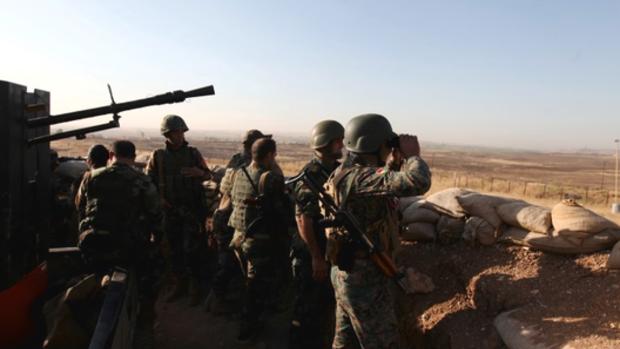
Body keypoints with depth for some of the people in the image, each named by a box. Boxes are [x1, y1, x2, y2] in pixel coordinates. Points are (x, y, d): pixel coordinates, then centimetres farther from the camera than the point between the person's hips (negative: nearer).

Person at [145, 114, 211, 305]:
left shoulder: (193, 153, 2)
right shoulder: (158, 155, 3)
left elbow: (208, 175, 5)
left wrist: (199, 172, -18)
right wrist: (158, 198, -9)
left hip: (192, 209, -2)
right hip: (170, 209, 2)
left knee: (191, 249, -3)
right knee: (174, 249, 10)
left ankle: (194, 287, 10)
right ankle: (179, 284, 25)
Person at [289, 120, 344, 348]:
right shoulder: (310, 175, -18)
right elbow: (303, 219, -22)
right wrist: (316, 258, -22)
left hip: (333, 251, 8)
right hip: (312, 255, -8)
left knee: (327, 305, 22)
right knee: (307, 311, 5)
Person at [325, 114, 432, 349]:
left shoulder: (349, 173, 5)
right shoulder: (358, 177, -26)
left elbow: (386, 188, 18)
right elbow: (418, 183, -38)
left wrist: (392, 166, 2)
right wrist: (412, 155, -18)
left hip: (347, 274, 10)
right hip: (364, 279, -10)